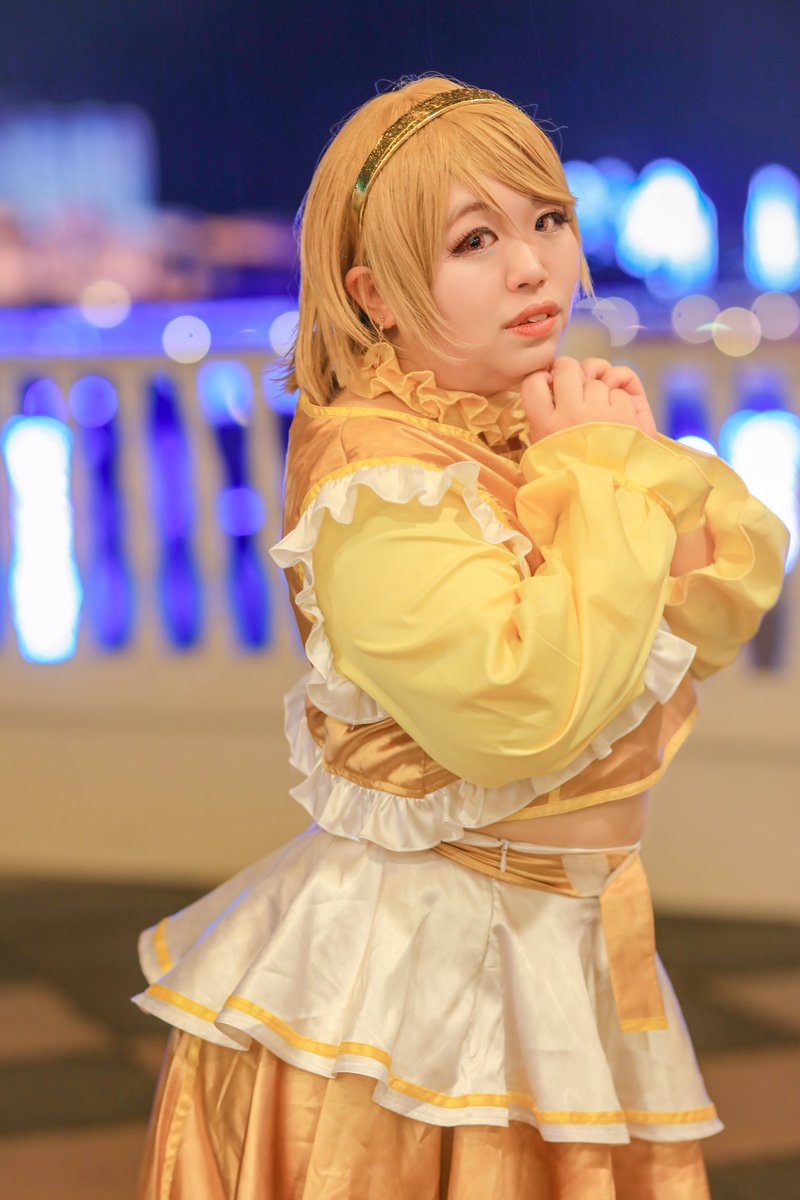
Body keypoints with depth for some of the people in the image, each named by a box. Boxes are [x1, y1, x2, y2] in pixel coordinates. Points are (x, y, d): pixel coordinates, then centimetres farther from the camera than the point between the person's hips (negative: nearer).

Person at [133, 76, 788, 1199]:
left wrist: (647, 462, -9)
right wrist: (608, 477, -19)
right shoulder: (376, 475, -19)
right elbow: (518, 708, -30)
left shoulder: (562, 421, 6)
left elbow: (730, 595, 8)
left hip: (562, 947, 7)